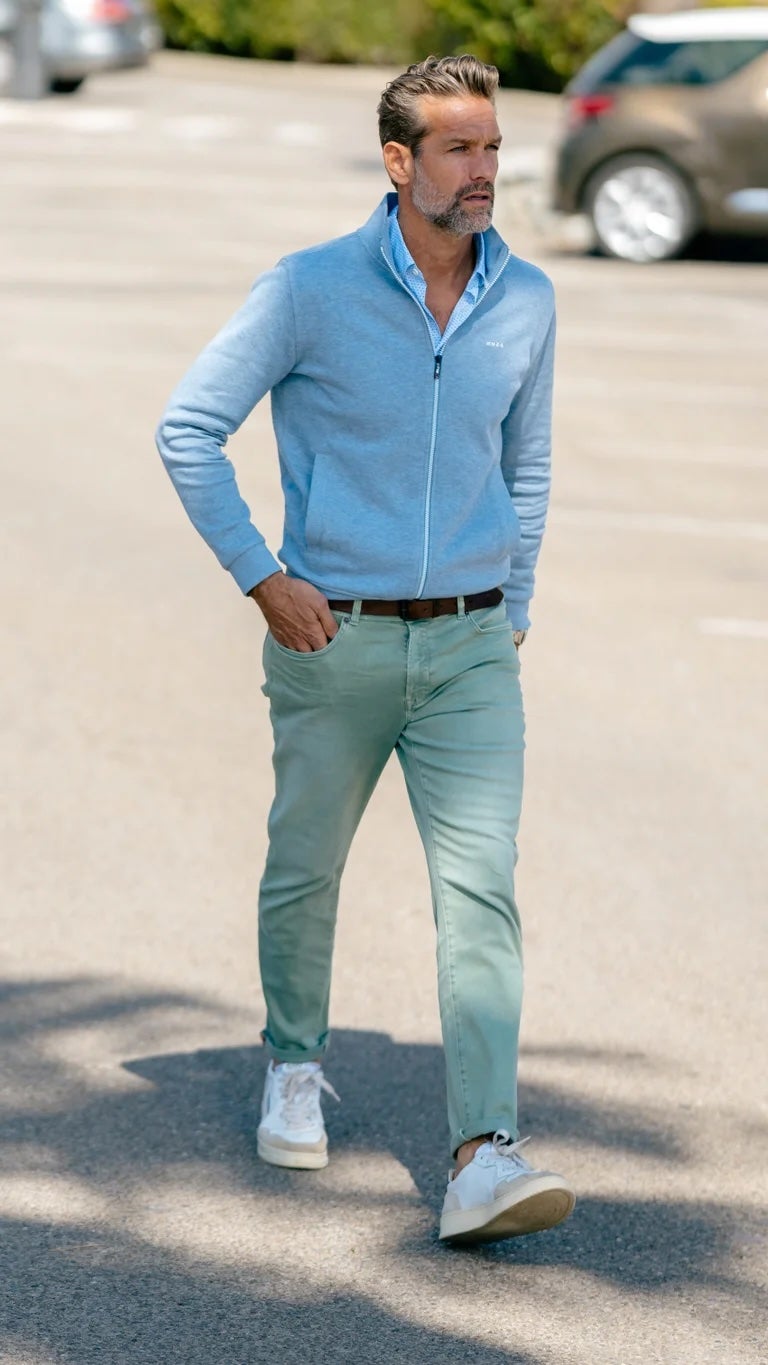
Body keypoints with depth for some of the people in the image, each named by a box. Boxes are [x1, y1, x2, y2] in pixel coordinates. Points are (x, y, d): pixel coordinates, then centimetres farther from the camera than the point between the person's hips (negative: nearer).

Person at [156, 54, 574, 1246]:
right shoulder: (314, 289, -9)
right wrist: (261, 576, -9)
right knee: (305, 871, 14)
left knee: (481, 888, -12)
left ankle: (486, 1160, -20)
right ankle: (296, 1069, 41)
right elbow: (189, 427, -5)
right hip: (335, 642, -2)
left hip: (470, 650, 2)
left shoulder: (525, 300, 4)